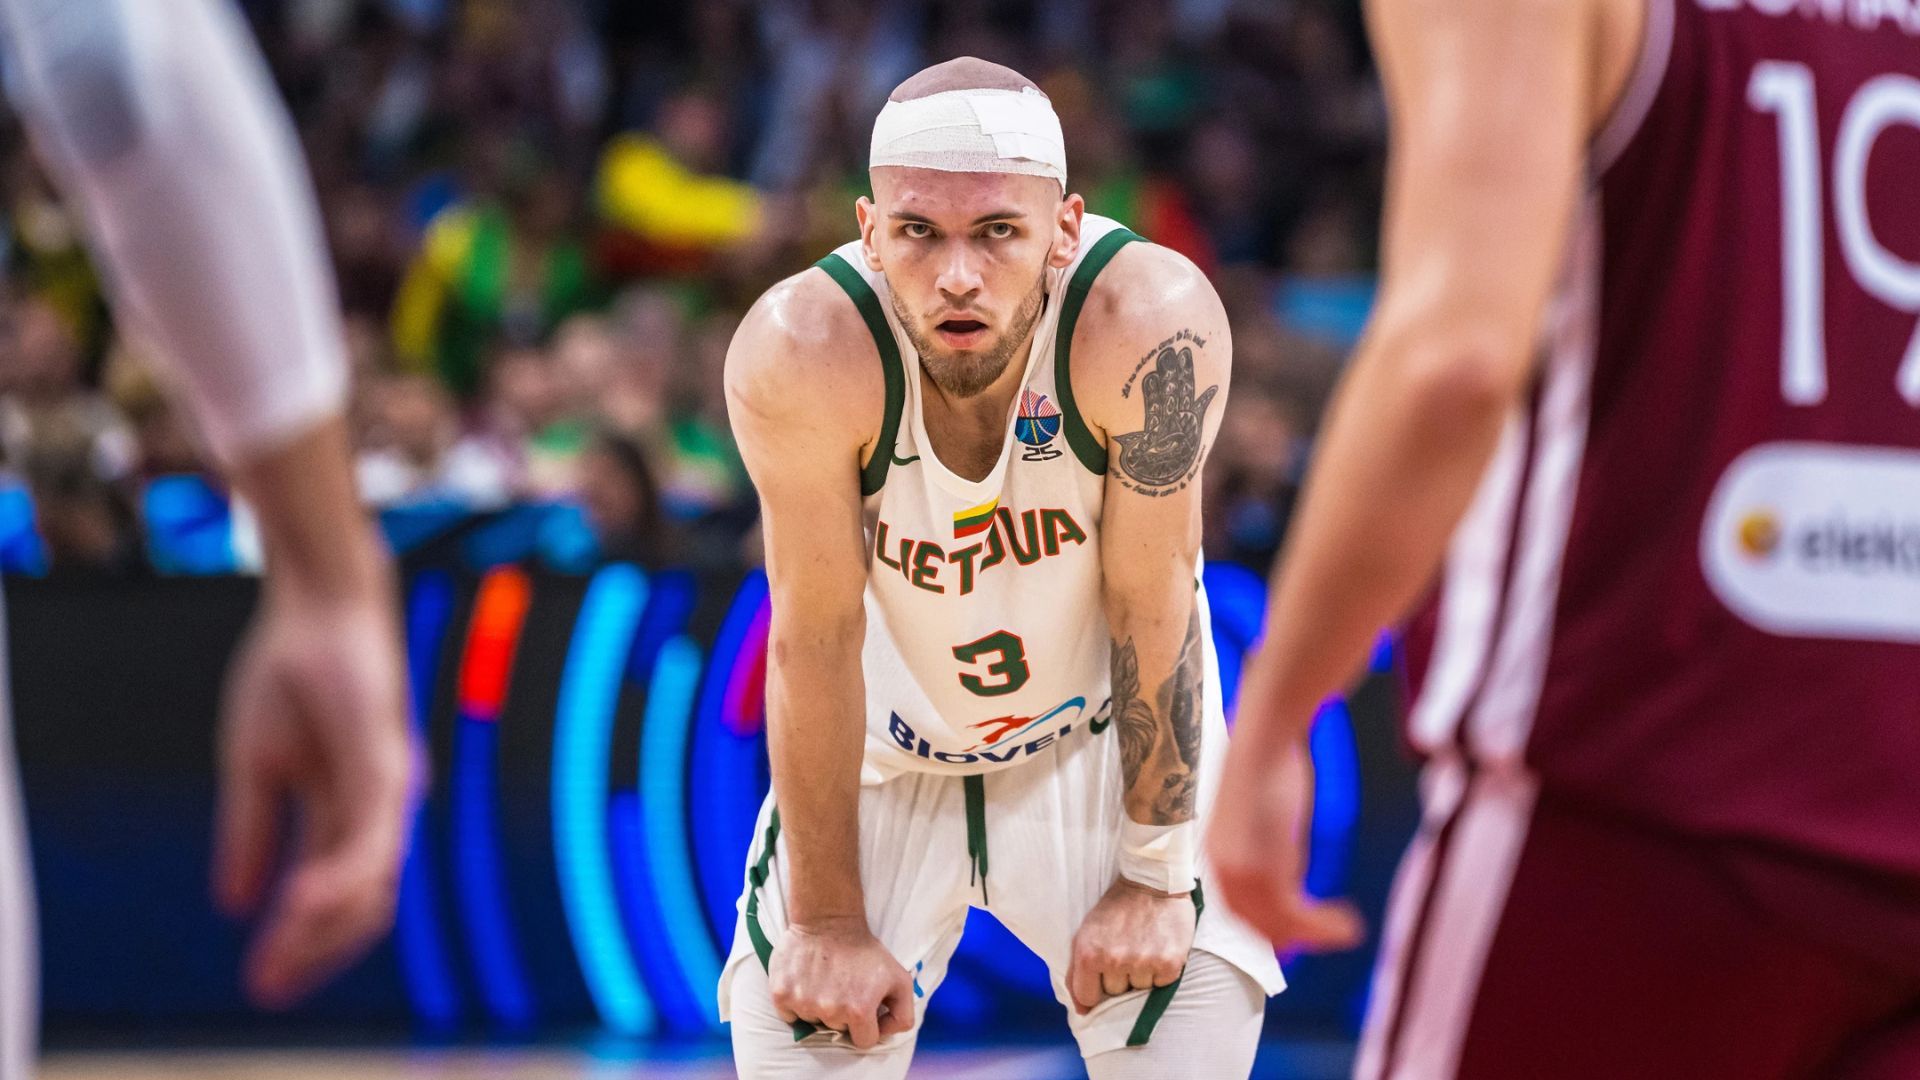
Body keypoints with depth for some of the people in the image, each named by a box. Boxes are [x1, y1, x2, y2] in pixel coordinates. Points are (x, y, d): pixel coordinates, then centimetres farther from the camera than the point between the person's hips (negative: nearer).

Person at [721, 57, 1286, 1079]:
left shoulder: (1153, 323, -30)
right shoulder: (801, 351, -30)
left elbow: (1152, 606, -20)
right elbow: (815, 639, -22)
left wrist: (1154, 876, -15)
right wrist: (829, 920, -16)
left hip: (1102, 737, 0)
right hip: (883, 752, 0)